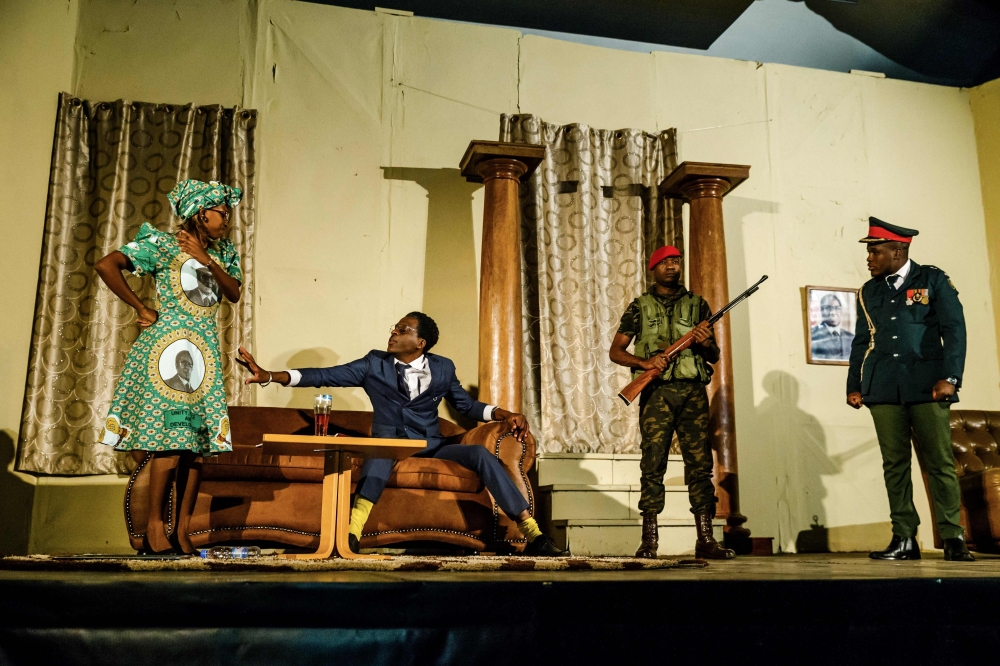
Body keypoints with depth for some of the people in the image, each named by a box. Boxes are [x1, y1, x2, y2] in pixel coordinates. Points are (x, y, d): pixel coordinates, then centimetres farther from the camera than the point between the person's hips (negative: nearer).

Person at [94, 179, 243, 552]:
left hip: (205, 350, 6)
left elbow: (234, 294, 4)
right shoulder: (162, 244, -4)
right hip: (168, 345, -6)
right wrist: (140, 308, -8)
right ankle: (155, 522, 0)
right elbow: (105, 266, -11)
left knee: (193, 433, 2)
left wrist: (207, 260, -9)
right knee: (170, 432, -9)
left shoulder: (223, 251, 14)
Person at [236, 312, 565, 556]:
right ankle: (352, 533, -50)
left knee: (480, 454, -23)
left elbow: (467, 405, 15)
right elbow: (324, 375, -3)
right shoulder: (374, 365, 2)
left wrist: (506, 414, -1)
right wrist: (269, 375, -12)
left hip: (430, 445, 1)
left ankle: (533, 535, -24)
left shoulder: (442, 368, 6)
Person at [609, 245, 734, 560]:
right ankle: (649, 540, -1)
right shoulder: (640, 306, 11)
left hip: (693, 392, 2)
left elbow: (715, 357, 17)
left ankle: (705, 540, 4)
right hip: (657, 392, -2)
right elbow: (615, 351, 7)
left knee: (700, 464, -1)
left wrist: (706, 343, -6)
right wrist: (645, 362, -10)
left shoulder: (697, 304, 16)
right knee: (653, 465, -5)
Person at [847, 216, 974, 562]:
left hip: (926, 386, -3)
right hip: (883, 390, 3)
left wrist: (950, 377, -12)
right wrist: (854, 386, 10)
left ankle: (953, 538, 5)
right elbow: (861, 342, 16)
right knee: (894, 464, 1)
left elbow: (954, 330, -2)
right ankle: (904, 539, 4)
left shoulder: (933, 280, 5)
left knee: (940, 462, -3)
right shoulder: (869, 291, 16)